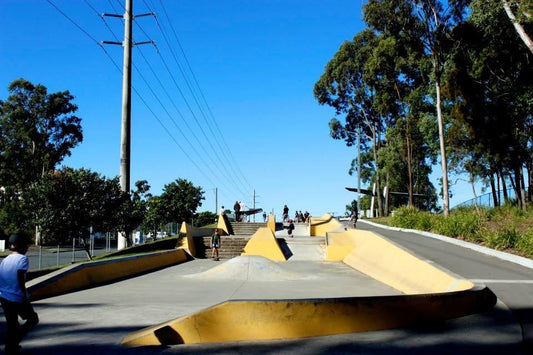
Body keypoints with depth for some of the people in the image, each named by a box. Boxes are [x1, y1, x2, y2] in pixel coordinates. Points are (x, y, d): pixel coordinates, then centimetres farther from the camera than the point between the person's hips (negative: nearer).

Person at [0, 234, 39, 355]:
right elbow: (20, 276, -22)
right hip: (18, 297, -6)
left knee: (11, 324, 16)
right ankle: (14, 341, -5)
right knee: (33, 319, 11)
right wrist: (25, 295, -19)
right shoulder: (22, 258, -10)